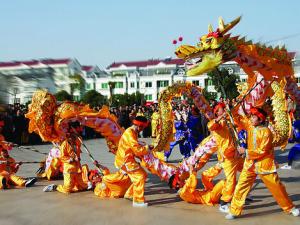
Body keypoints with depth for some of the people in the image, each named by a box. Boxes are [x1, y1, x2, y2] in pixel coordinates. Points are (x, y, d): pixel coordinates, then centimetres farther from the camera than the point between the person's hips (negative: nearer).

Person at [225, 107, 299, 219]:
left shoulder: (266, 132, -17)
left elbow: (262, 151, -19)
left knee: (277, 187, 9)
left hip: (265, 164, -5)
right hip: (250, 164, 5)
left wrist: (246, 152, -20)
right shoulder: (250, 126, 1)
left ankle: (290, 208, 29)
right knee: (241, 187, -3)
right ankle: (234, 211, 4)